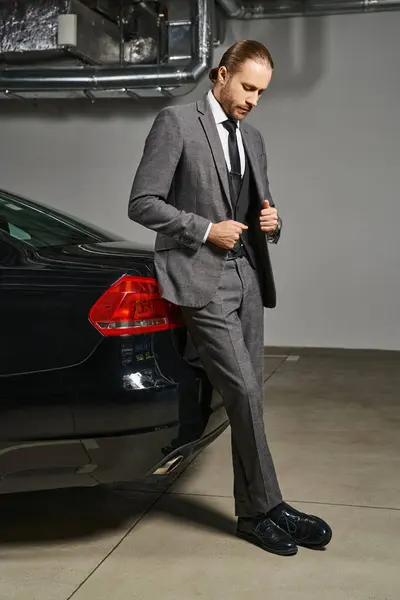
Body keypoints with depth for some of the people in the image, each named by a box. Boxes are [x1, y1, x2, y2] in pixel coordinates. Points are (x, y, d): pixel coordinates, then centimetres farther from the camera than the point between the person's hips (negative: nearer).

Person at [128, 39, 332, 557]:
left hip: (248, 275, 7)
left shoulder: (252, 138, 18)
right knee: (244, 392, -12)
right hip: (200, 277, -7)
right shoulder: (176, 124, -2)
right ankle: (268, 507, 2)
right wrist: (206, 230, -13)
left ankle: (251, 513, 17)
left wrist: (271, 222, 3)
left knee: (246, 397, 7)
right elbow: (142, 204, -7)